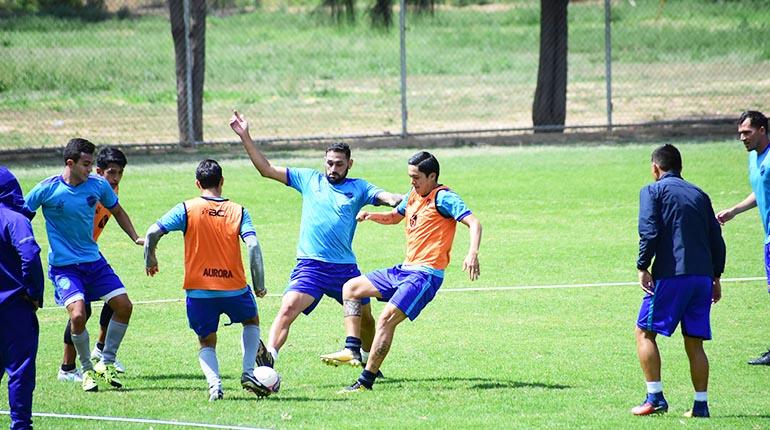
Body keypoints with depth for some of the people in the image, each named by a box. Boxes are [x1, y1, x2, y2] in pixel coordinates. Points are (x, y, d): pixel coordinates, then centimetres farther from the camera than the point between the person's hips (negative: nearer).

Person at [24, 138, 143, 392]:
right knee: (78, 314, -22)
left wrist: (135, 238, 9)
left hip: (93, 260, 5)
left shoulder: (98, 185, -3)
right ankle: (87, 370, 1)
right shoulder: (47, 190, -15)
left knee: (123, 306, -1)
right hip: (63, 265, -5)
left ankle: (106, 363, 16)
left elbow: (117, 212, 15)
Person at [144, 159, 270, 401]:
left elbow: (153, 233, -7)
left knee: (207, 342, 16)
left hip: (199, 290, 0)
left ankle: (214, 384, -11)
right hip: (234, 288, 0)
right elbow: (253, 246, -9)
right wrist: (259, 285, -3)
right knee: (251, 321, 30)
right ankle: (248, 373, 13)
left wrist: (150, 260, 10)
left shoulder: (187, 209, -1)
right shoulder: (238, 211, 2)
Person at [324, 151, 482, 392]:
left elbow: (473, 223, -21)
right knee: (351, 288, 14)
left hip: (426, 275, -10)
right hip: (405, 270, 10)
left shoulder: (443, 198, -11)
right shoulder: (413, 196, 15)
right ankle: (351, 349, 3)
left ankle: (366, 381, -21)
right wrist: (371, 216, 14)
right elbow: (395, 217, 35)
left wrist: (473, 253, -39)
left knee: (387, 318, -23)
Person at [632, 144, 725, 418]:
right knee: (694, 342, 10)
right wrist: (716, 277, 22)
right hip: (702, 276, 5)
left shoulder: (653, 191, 3)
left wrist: (642, 267, -6)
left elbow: (649, 231, -10)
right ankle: (701, 404, 5)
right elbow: (716, 239, 17)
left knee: (645, 332, 4)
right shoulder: (699, 195, 18)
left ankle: (655, 397, -5)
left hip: (670, 274, -5)